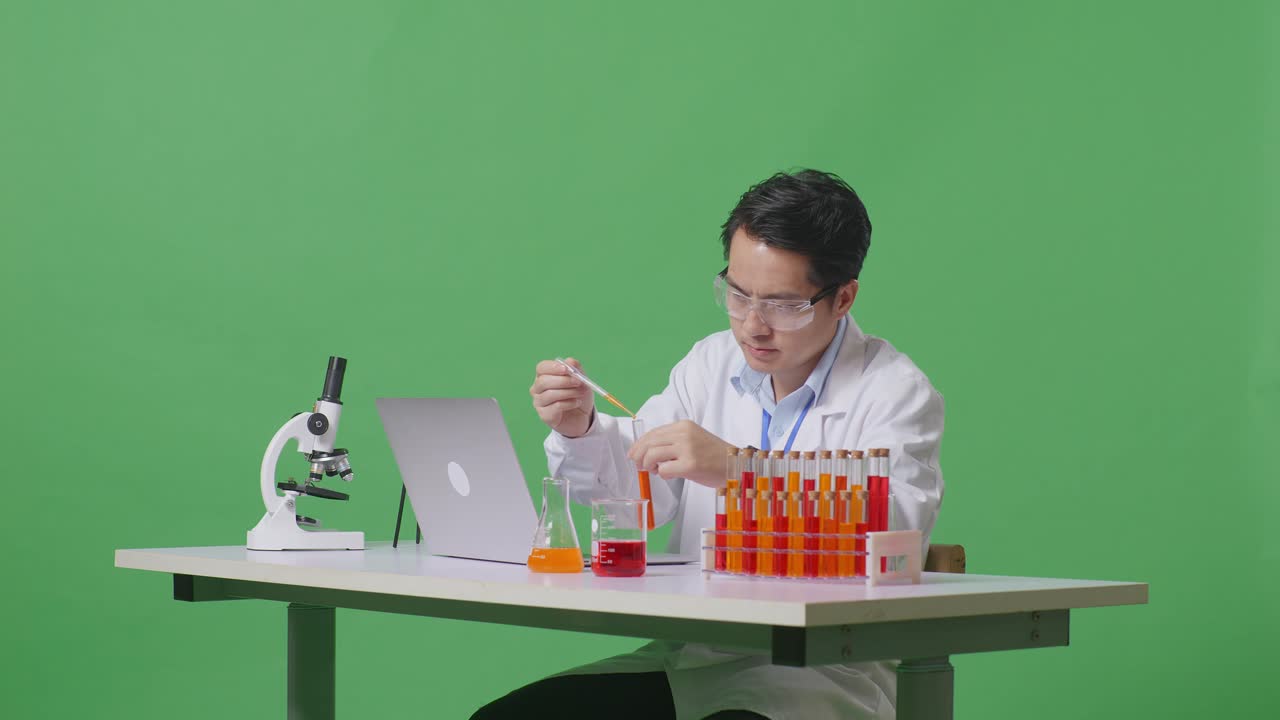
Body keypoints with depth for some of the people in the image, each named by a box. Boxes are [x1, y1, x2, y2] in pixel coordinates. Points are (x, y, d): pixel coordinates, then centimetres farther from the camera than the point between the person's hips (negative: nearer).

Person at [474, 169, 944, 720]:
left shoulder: (897, 392, -5)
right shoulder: (711, 361, 16)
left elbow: (896, 528, -23)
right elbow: (639, 492, 13)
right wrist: (581, 431, -9)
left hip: (820, 675, -6)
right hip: (685, 656, 6)